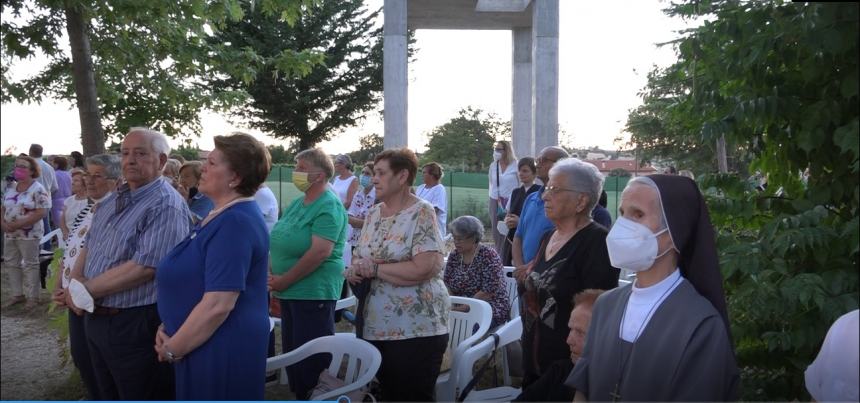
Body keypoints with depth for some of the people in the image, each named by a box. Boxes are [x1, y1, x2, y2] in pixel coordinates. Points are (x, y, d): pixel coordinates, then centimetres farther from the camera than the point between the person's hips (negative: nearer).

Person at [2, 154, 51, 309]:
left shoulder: (37, 189, -13)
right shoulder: (9, 187, 8)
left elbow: (41, 212, -20)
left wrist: (18, 224, -22)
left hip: (29, 234, -7)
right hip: (9, 234, 7)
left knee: (30, 265, 1)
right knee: (12, 263, 12)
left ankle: (33, 297, 9)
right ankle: (18, 294, 23)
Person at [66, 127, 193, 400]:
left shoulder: (166, 206, -19)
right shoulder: (113, 199, 11)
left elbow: (145, 267, -27)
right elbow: (89, 245, 16)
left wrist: (87, 289, -17)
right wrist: (75, 281, -5)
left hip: (136, 325, -9)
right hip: (96, 319, 9)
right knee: (109, 395, 24)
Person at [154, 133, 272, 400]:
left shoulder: (236, 223, -22)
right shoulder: (222, 216, 11)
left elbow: (218, 305, -27)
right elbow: (195, 283, 20)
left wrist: (172, 349, -14)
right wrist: (170, 328, 6)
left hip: (222, 352, -10)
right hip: (207, 348, 10)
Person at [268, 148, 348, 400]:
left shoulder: (329, 206, -15)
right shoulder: (297, 204, 12)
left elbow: (320, 251, -24)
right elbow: (281, 243, 17)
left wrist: (283, 281, -18)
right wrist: (274, 278, 1)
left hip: (314, 292, -9)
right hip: (290, 292, 9)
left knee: (312, 357, -2)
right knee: (292, 352, 16)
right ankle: (300, 397, 30)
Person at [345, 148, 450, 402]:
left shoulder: (421, 213, -12)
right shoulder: (373, 214, 10)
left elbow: (423, 269, -23)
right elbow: (359, 257, 16)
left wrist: (375, 269, -16)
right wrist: (355, 269, -8)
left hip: (415, 329, -7)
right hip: (373, 326, 7)